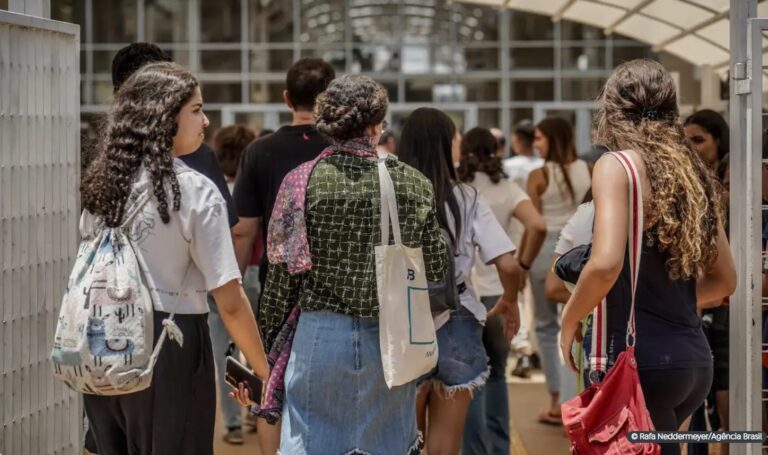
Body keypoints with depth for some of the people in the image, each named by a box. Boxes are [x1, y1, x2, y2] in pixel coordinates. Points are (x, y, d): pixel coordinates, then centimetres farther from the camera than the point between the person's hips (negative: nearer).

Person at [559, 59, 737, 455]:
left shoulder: (617, 166, -8)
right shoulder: (692, 172, 13)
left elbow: (606, 264, -22)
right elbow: (724, 280, 18)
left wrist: (569, 322, -6)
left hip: (643, 359, -8)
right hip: (695, 359, 8)